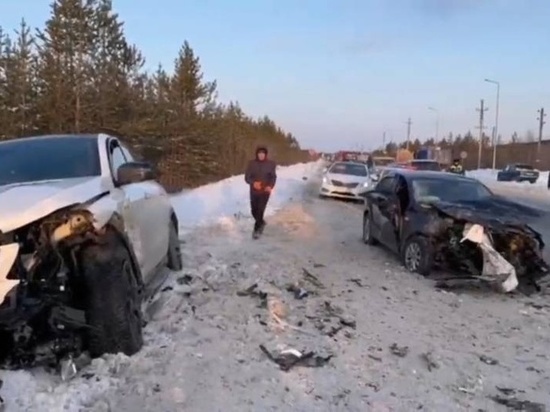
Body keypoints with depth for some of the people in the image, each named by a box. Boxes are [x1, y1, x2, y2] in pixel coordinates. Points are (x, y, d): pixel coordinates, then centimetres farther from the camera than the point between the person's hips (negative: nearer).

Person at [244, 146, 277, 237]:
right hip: (254, 191, 2)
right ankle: (261, 223, 38)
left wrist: (270, 186, -15)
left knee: (260, 210, -10)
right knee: (254, 211, 10)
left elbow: (273, 177, 3)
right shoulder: (252, 163, -4)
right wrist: (253, 183, -22)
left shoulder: (270, 164, -5)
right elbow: (247, 177, -2)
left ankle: (256, 230, 1)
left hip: (265, 191, -2)